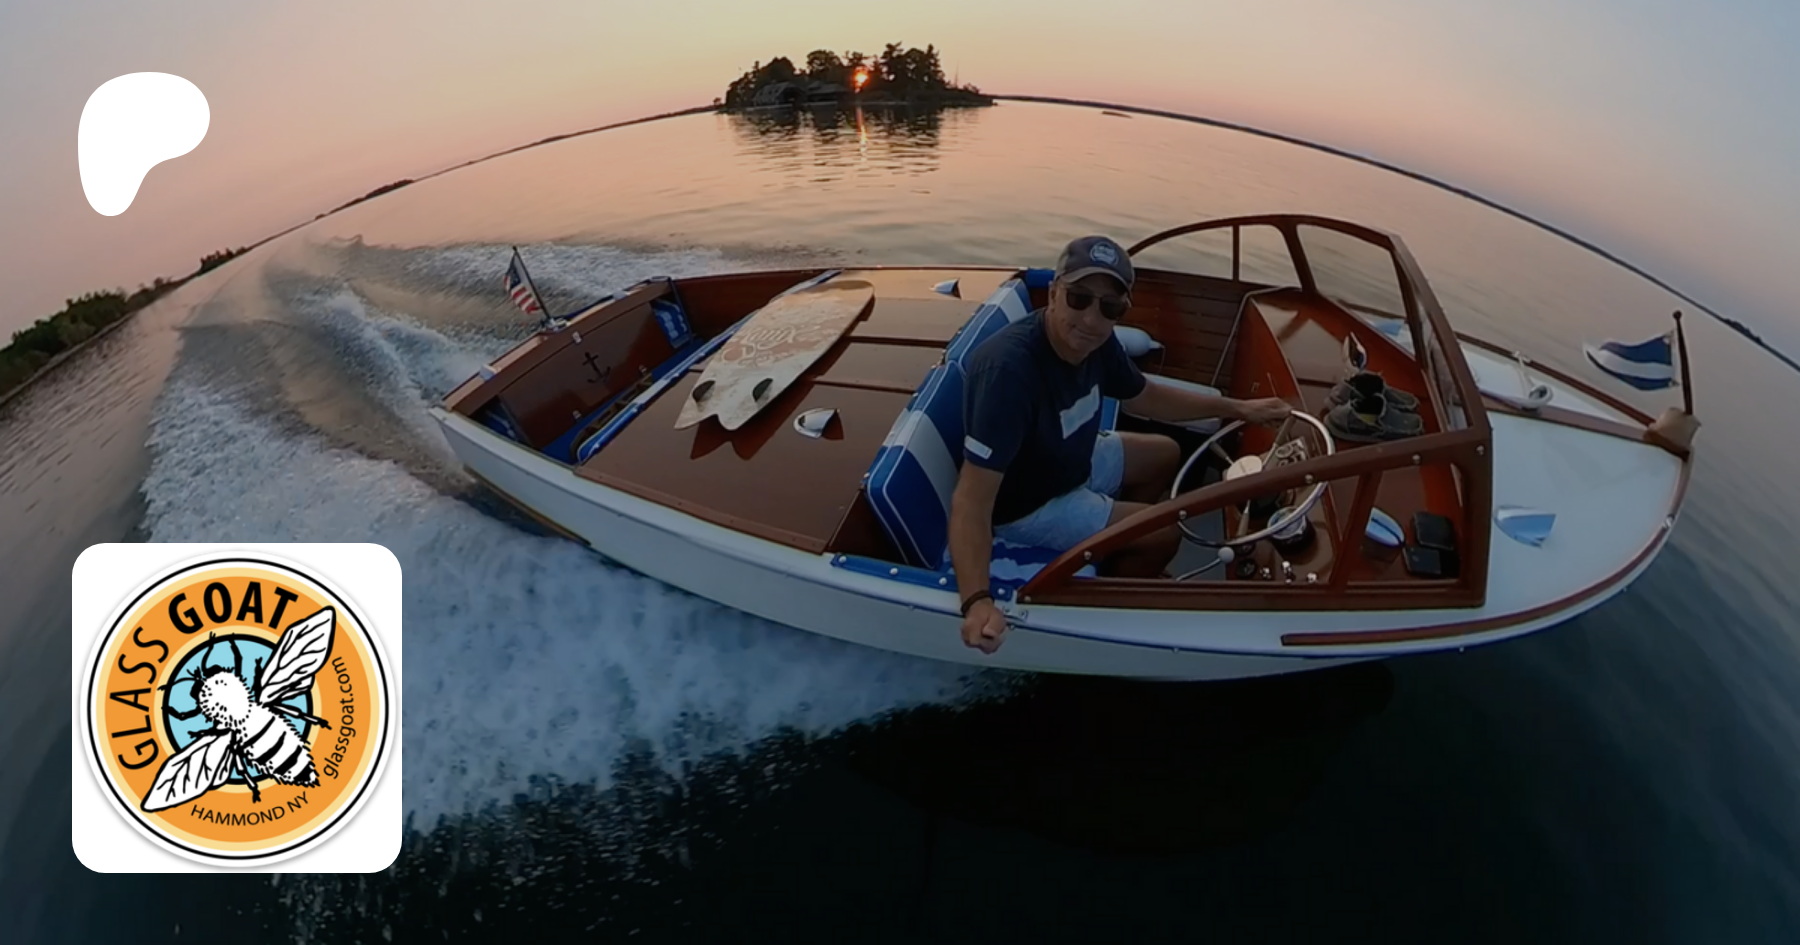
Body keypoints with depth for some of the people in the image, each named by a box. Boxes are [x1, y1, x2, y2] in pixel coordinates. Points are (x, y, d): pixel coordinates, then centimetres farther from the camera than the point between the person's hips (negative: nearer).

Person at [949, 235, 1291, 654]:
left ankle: (1116, 556, 37)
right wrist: (977, 601, -54)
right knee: (1164, 534, -3)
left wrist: (1238, 408, 7)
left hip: (1070, 463, 8)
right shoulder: (1009, 369, -39)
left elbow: (1144, 397, 9)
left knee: (1165, 454, 21)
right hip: (1023, 504, -8)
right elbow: (972, 499, -43)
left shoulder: (1095, 342, -13)